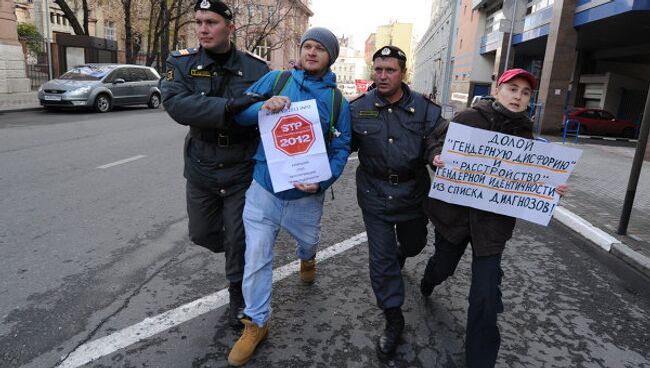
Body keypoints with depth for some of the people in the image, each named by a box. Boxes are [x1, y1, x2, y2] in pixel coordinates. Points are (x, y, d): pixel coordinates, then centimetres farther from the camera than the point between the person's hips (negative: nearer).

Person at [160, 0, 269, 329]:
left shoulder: (256, 68, -7)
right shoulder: (181, 64, -7)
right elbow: (176, 104, -27)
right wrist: (230, 107, -37)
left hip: (242, 170, -2)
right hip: (201, 169, 2)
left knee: (239, 239, 7)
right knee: (202, 233, 17)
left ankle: (238, 297, 32)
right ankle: (237, 253, 51)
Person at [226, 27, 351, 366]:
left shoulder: (338, 102, 0)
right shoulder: (276, 79, -2)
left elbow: (341, 150, -2)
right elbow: (239, 112, -3)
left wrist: (321, 182, -21)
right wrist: (263, 107, -26)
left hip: (305, 193, 1)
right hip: (264, 187, -1)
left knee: (308, 241, 25)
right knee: (256, 257, 2)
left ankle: (306, 259, 65)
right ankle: (256, 323, 21)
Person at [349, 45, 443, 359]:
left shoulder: (426, 109, -8)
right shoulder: (358, 108, -7)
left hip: (413, 193, 2)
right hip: (375, 195, -1)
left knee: (413, 244, 24)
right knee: (381, 259, 3)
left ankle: (399, 252, 64)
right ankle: (393, 319, 22)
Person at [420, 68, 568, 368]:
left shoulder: (526, 134, 4)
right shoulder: (468, 118, -7)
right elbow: (435, 140, 2)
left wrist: (552, 187, -8)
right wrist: (437, 156, -19)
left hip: (493, 220, 2)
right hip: (453, 211, -1)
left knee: (486, 294, -1)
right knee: (444, 264, 21)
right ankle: (429, 278, 62)